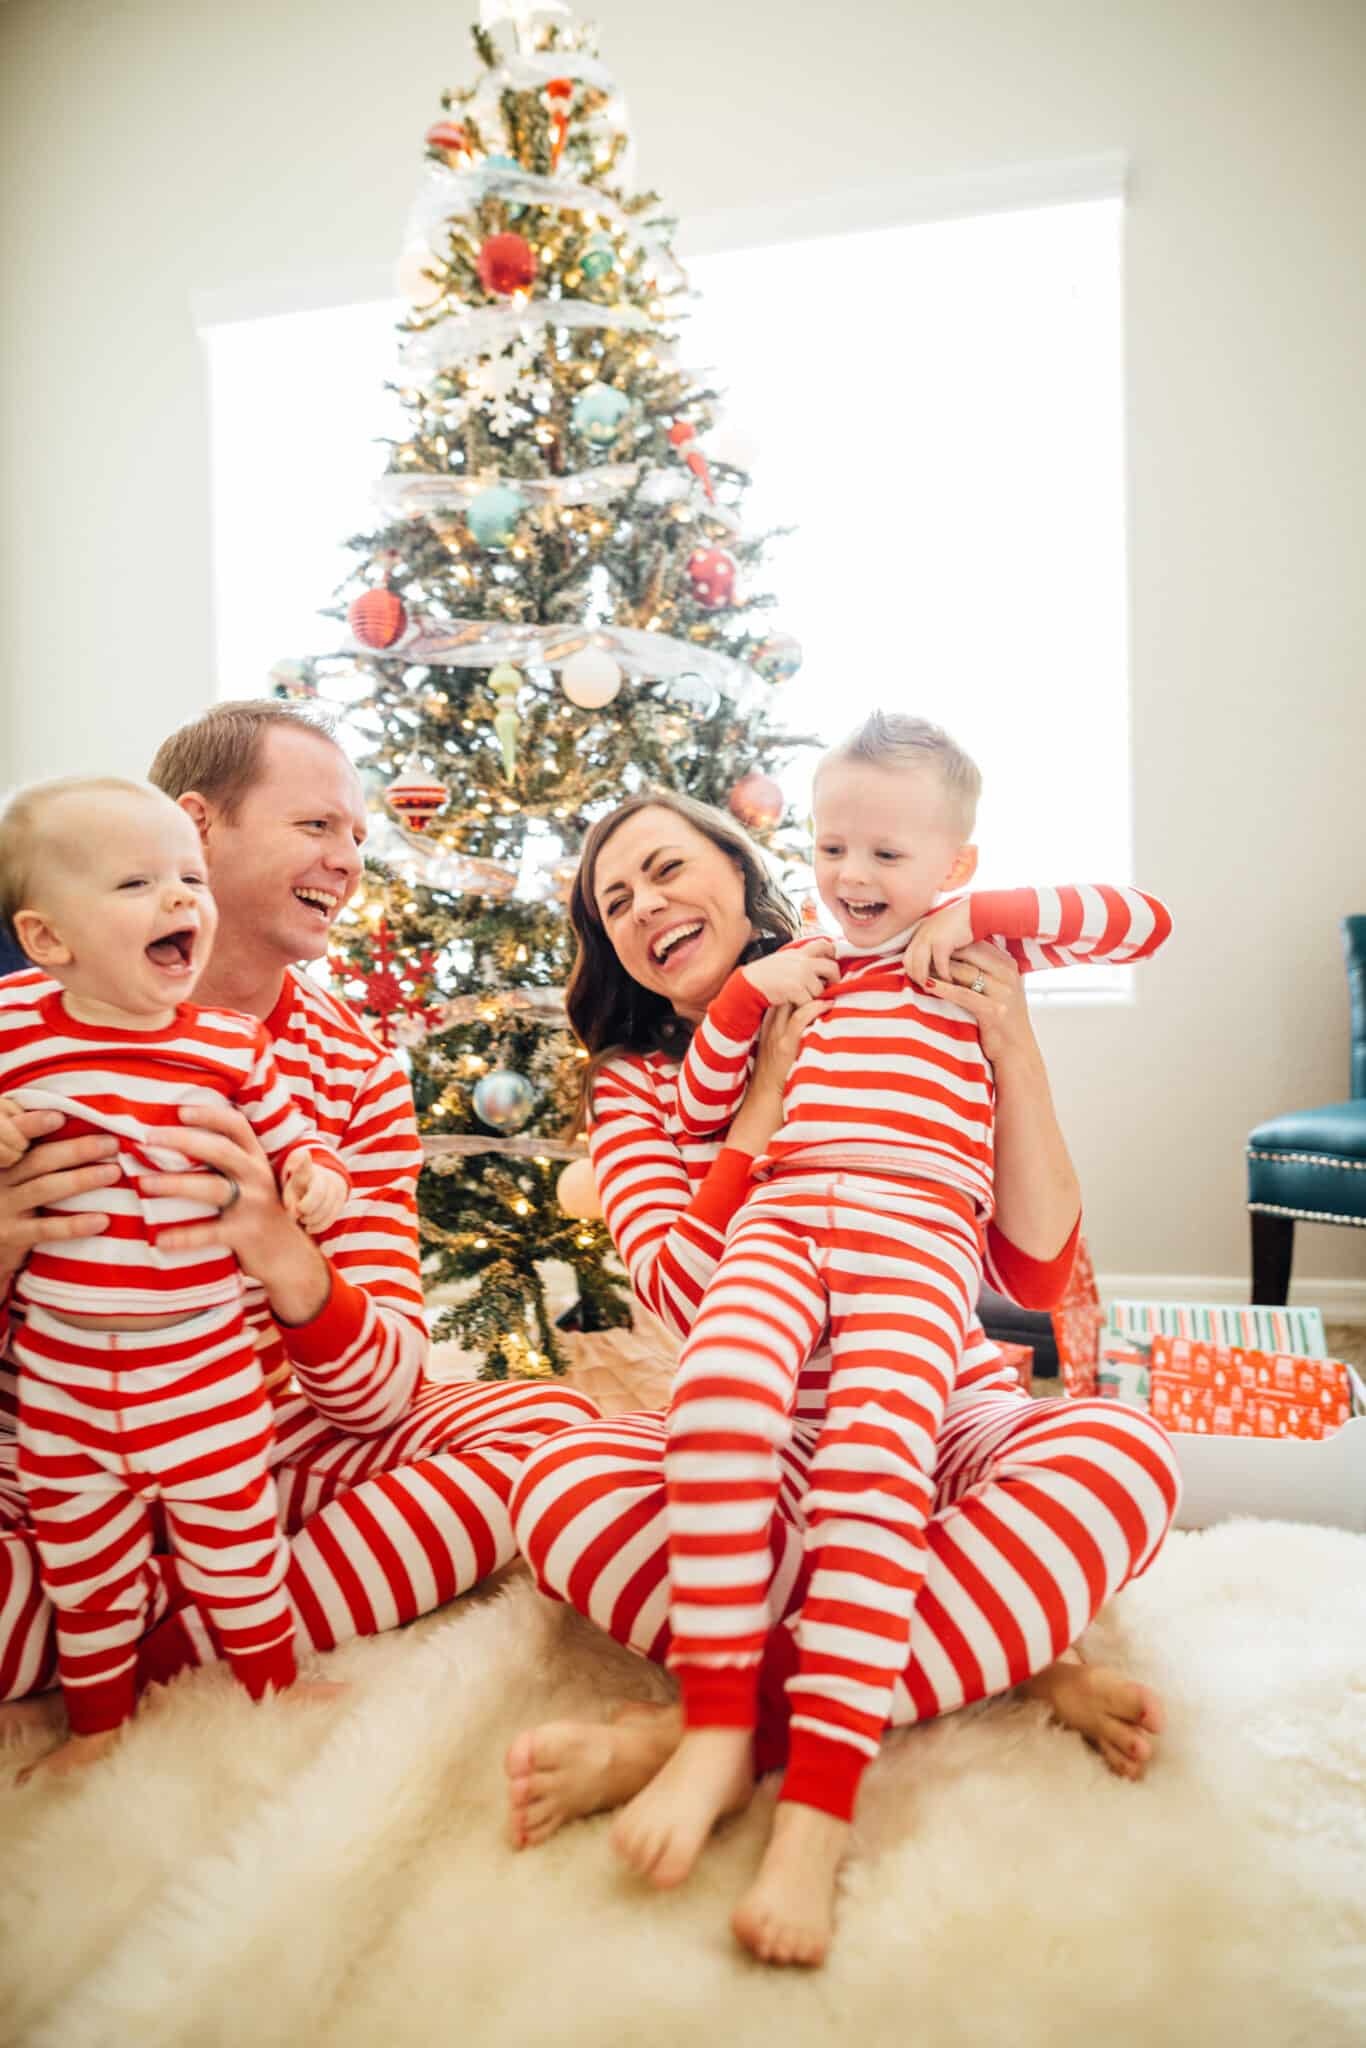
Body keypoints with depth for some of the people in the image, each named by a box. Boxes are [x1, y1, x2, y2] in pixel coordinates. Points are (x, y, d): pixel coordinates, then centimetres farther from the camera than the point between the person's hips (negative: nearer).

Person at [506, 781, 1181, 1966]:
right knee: (562, 1490, -30)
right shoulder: (635, 1084, 5)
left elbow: (1036, 1271, -5)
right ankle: (1013, 1666, -25)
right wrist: (767, 1089, -15)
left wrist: (1014, 1052, -15)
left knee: (1124, 1456, -32)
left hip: (946, 1422, 0)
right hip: (768, 1454, 1)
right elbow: (684, 1294, -13)